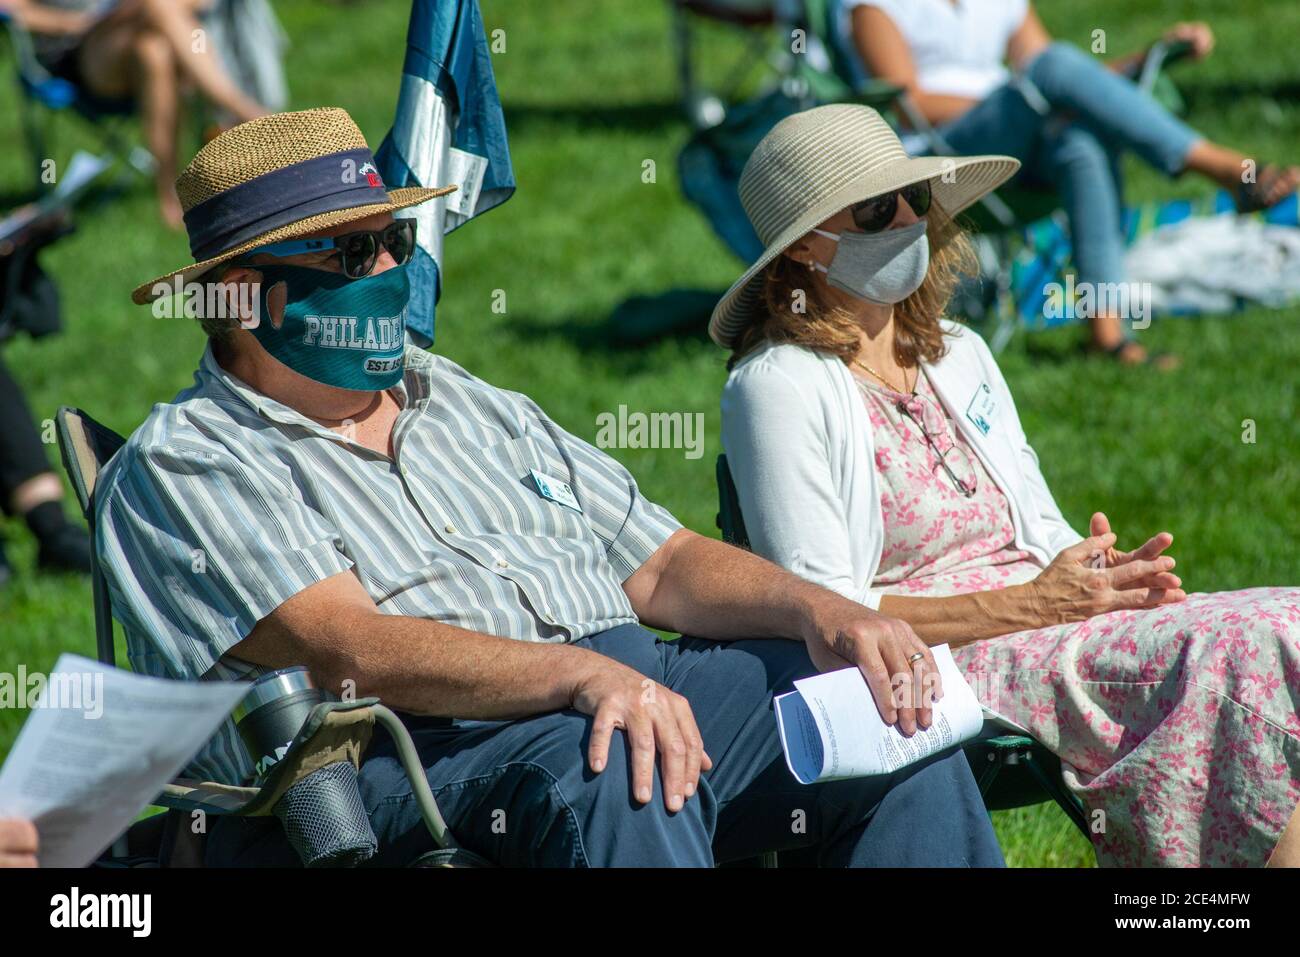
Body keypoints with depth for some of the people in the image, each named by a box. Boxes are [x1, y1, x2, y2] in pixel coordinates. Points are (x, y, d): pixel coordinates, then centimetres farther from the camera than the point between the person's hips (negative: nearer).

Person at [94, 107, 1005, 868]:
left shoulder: (470, 407, 25)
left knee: (892, 702, -9)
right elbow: (350, 651, -15)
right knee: (616, 767, -37)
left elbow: (664, 566, 21)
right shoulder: (184, 465, 1)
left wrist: (818, 609, 0)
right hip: (418, 753, -7)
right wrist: (586, 674, -29)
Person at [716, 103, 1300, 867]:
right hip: (940, 662, -7)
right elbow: (821, 614, -10)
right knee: (1235, 651, -30)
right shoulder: (777, 387, -1)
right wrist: (1031, 604, -16)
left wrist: (1104, 570, -3)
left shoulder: (960, 356, 22)